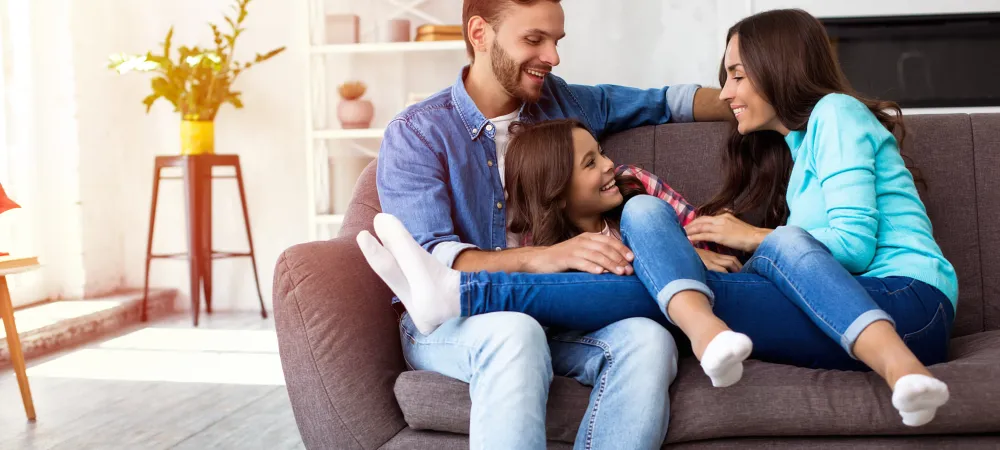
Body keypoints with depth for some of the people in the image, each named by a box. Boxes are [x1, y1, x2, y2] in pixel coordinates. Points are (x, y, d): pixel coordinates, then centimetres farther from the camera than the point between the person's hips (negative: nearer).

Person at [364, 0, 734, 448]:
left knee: (647, 339, -29)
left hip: (547, 317, 5)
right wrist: (541, 258, -32)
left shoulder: (558, 101, 11)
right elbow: (432, 256, -17)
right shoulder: (414, 134, -5)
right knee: (514, 333, -40)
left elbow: (665, 102, 23)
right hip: (449, 321, -4)